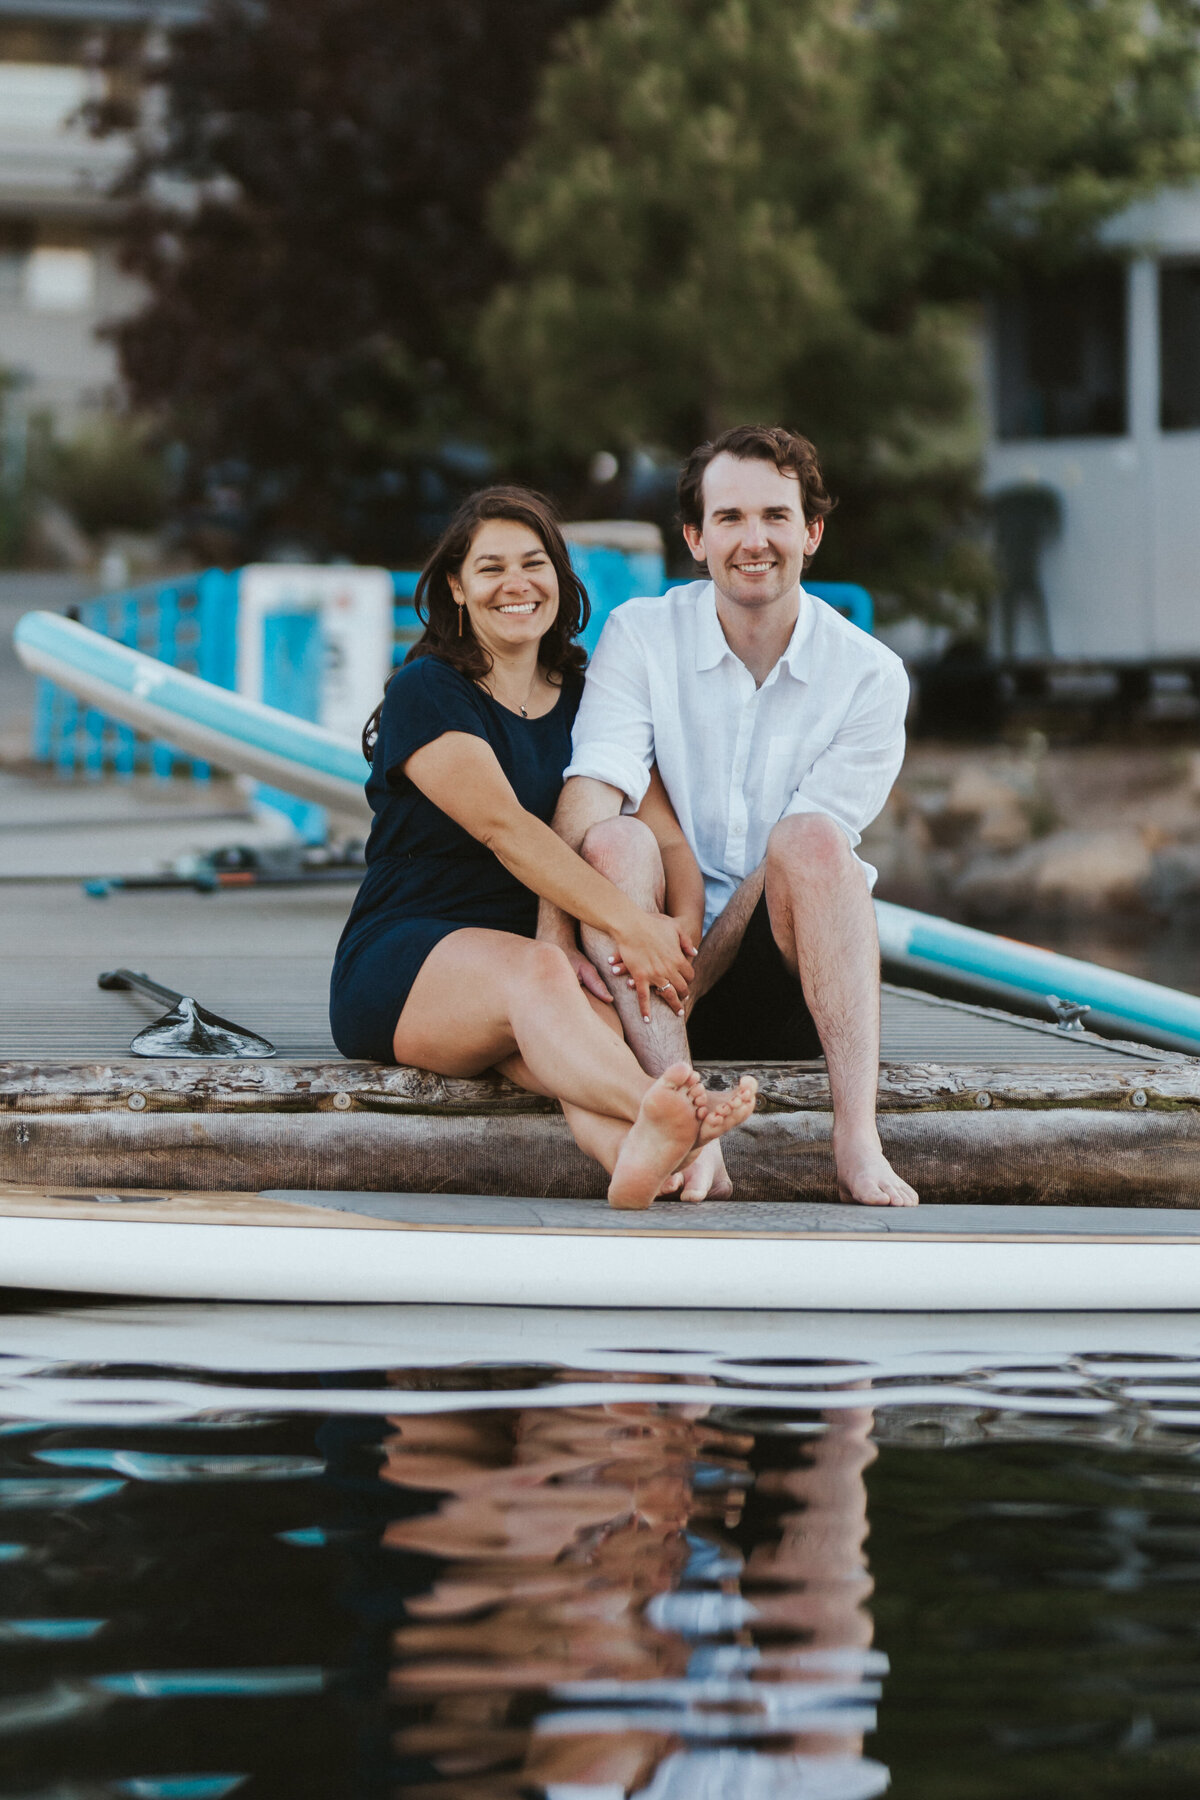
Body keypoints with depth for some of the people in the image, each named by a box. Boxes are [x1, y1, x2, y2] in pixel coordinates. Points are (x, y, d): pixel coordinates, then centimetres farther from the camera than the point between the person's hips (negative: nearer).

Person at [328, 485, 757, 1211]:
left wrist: (678, 930, -21)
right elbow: (503, 827, -15)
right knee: (539, 970, -38)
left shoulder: (587, 704, 16)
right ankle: (656, 1108, -70)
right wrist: (629, 923, -26)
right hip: (404, 963, -4)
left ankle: (634, 1147, -70)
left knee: (597, 1013, -35)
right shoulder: (425, 693, 0)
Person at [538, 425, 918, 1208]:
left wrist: (683, 975, -21)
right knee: (616, 841, -27)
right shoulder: (640, 636, 1)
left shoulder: (869, 676, -1)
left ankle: (858, 1140, -40)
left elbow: (806, 861, -10)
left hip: (794, 985, -1)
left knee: (811, 838, -29)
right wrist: (552, 925, -32)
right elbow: (591, 790, -15)